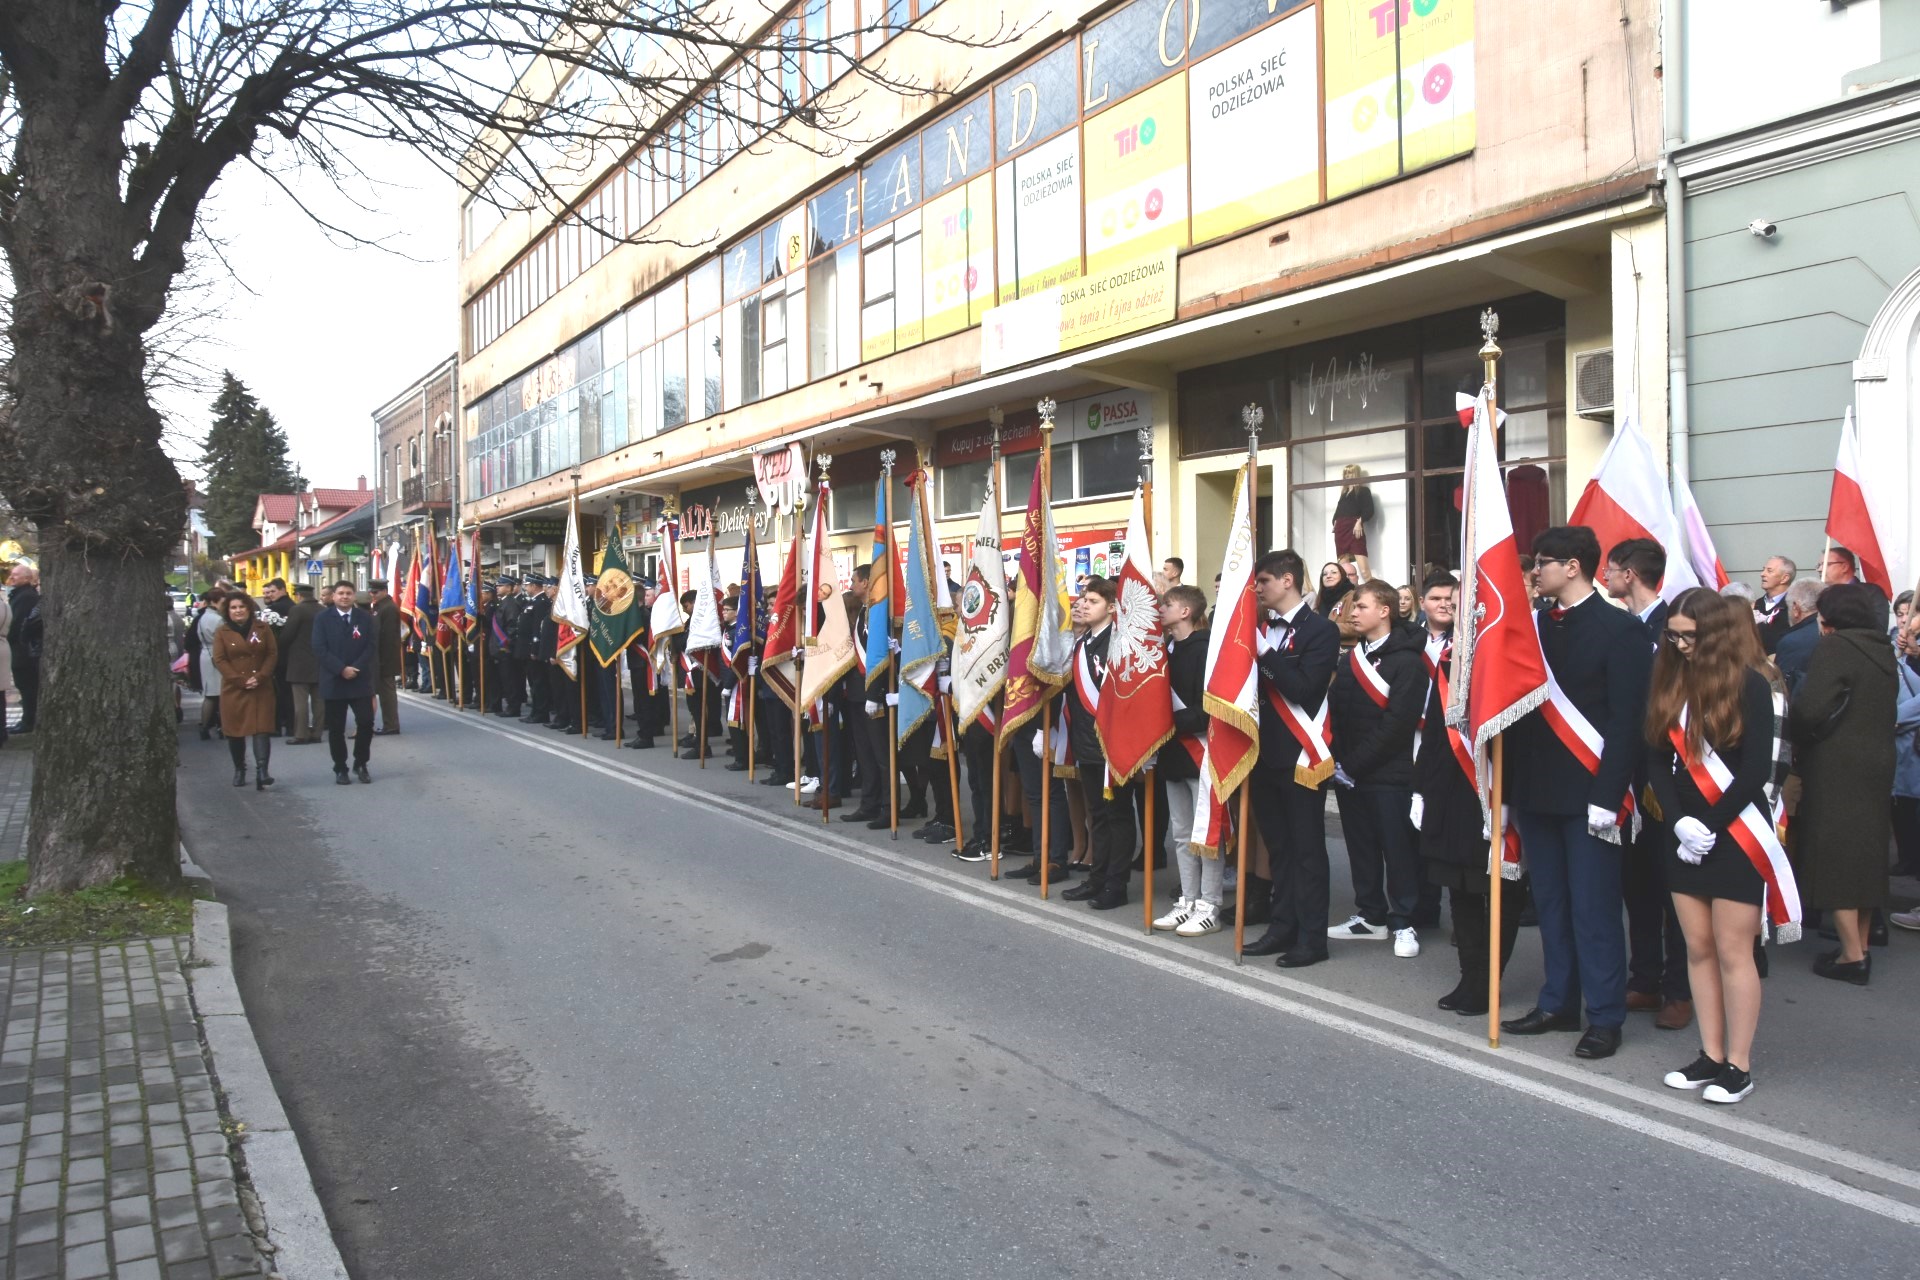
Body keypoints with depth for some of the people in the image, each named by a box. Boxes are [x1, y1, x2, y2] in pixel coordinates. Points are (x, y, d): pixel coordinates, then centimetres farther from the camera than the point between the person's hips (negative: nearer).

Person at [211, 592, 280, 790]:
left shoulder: (263, 629, 6)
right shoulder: (222, 633, 5)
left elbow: (272, 654, 1)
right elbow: (219, 660, -3)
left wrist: (260, 677, -12)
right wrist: (241, 681, -13)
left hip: (261, 689, -1)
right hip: (233, 690, 1)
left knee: (261, 729, -10)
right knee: (235, 731, 7)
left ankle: (262, 770, -18)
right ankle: (239, 770, 21)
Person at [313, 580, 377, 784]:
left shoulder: (366, 618, 4)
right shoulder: (323, 619, 1)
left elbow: (372, 647, -1)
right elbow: (320, 650, -7)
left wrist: (355, 668, -14)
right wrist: (341, 669, -17)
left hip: (361, 680, 1)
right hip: (334, 681, -1)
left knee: (366, 723, -4)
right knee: (336, 728, 4)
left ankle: (360, 765, 12)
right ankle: (340, 769, 14)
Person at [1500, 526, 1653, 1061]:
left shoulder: (1620, 628, -7)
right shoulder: (1533, 625, 10)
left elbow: (1627, 719, -11)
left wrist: (1608, 796, -16)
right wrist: (1510, 785, 5)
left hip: (1588, 792, -6)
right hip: (1536, 790, 6)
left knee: (1593, 907, 0)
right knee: (1550, 902, 13)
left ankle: (1604, 1017, 11)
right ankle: (1558, 1003, 24)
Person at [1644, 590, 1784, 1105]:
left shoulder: (1749, 685, -8)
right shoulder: (1667, 682, 5)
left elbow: (1757, 770, -11)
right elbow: (1656, 759, 3)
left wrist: (1711, 826, -12)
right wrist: (1678, 821, -9)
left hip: (1735, 834, -5)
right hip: (1682, 835, 5)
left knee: (1732, 952, 0)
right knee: (1698, 949, 10)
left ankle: (1739, 1065, 11)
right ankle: (1711, 1056, 19)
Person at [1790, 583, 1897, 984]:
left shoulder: (1834, 646, -16)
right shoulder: (1883, 650, 9)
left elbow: (1811, 708, -23)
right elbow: (1883, 709, 14)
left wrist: (1799, 741, -3)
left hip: (1837, 768, -8)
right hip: (1878, 764, 8)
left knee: (1834, 859, -1)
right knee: (1866, 854, 15)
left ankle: (1852, 955, 1)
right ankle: (1860, 946, 24)